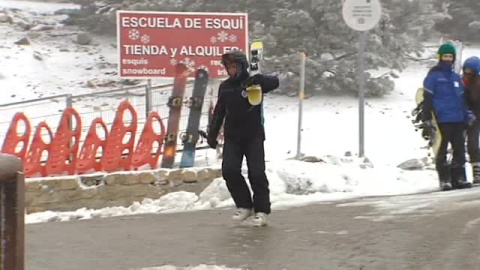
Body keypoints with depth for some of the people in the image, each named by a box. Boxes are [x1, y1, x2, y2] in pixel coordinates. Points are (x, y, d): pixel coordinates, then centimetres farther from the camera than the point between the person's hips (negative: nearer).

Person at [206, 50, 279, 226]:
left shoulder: (254, 82, -5)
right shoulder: (225, 87, 9)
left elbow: (274, 82, -23)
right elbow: (219, 112, 17)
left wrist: (258, 80, -42)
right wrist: (212, 134, 14)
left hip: (254, 137, -4)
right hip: (232, 137, 4)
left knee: (257, 173, -8)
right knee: (229, 171, -9)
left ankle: (261, 210, 3)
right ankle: (245, 206, 7)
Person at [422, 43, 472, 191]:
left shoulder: (456, 77, 16)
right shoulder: (433, 76, -1)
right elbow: (427, 98, -5)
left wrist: (466, 117, 18)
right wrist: (427, 118, -10)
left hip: (458, 120, 6)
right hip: (441, 120, -6)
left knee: (459, 149, 6)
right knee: (442, 151, -1)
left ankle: (459, 178, 12)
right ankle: (444, 180, 1)